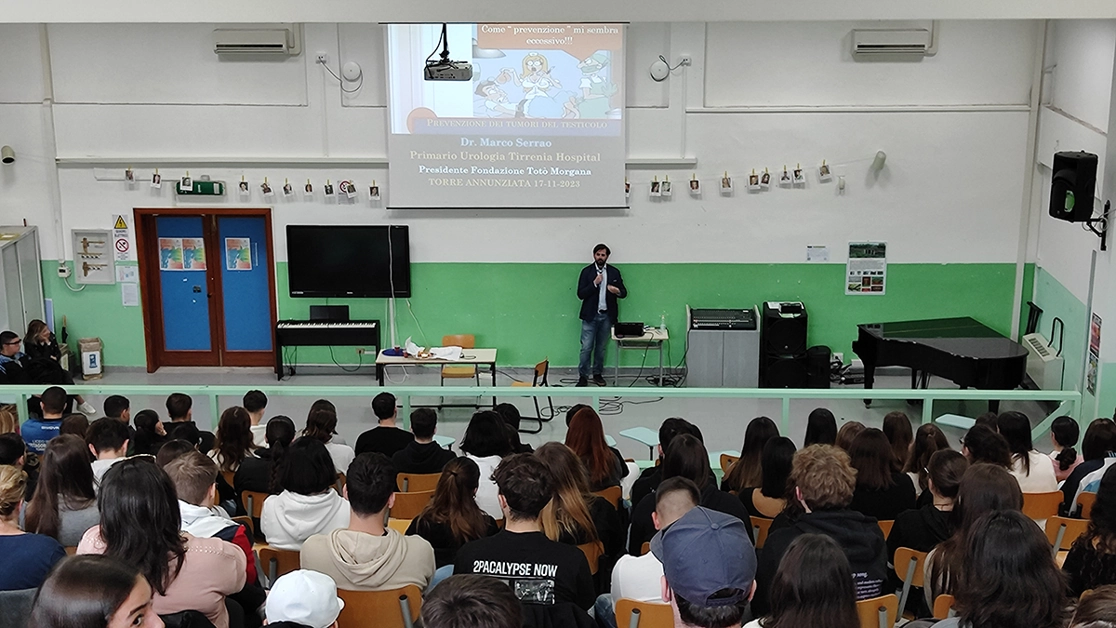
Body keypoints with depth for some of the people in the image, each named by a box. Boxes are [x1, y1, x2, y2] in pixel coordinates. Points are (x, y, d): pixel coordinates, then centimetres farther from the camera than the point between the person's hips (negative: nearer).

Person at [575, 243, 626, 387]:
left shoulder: (614, 272, 4)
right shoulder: (586, 271, -2)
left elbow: (624, 293, 4)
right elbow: (581, 294, -7)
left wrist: (618, 291, -19)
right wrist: (595, 283, -19)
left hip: (607, 316, 2)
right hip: (590, 315, -2)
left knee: (601, 348, 11)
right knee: (586, 347, -4)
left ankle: (598, 374, 23)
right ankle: (582, 376, 4)